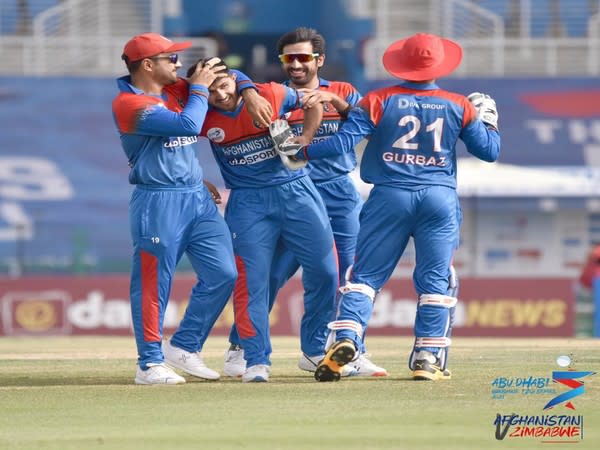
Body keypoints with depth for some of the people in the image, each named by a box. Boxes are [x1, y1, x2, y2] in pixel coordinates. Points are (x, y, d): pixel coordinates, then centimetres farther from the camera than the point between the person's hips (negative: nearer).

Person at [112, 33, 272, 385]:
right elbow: (188, 124, -21)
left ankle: (184, 347, 15)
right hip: (159, 204, -8)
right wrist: (199, 88, -6)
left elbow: (224, 75, 25)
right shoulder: (129, 104, -12)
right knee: (153, 283, -4)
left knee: (223, 274, 3)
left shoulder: (176, 90, 14)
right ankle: (150, 363, 4)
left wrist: (250, 92, 5)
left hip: (199, 198, 8)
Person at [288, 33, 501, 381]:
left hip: (390, 197, 0)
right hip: (440, 197, 0)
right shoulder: (459, 106, 2)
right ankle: (427, 357, 1)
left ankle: (347, 337, -15)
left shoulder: (380, 101, -3)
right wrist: (489, 119, 25)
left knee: (367, 274, 4)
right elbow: (489, 150, 7)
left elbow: (344, 141, -8)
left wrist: (300, 152, 4)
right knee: (436, 280, 7)